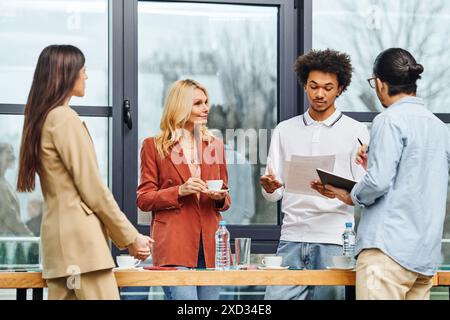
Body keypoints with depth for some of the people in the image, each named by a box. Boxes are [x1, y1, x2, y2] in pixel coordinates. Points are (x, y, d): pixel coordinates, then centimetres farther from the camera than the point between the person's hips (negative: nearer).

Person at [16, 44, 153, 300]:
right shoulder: (65, 118, -9)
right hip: (81, 238, -9)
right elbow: (93, 189, -11)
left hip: (57, 237, 9)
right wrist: (130, 238, -3)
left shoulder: (41, 120, 17)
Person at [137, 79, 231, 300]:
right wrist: (180, 191, -12)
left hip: (209, 243, 4)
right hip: (173, 244, -4)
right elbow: (144, 199, 3)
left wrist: (220, 198, -1)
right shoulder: (154, 146, 5)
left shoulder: (215, 145, 17)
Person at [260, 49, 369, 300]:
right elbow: (273, 194, 13)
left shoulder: (356, 132, 6)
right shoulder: (285, 130, 15)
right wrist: (269, 187, -11)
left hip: (335, 241, -2)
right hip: (292, 239, 2)